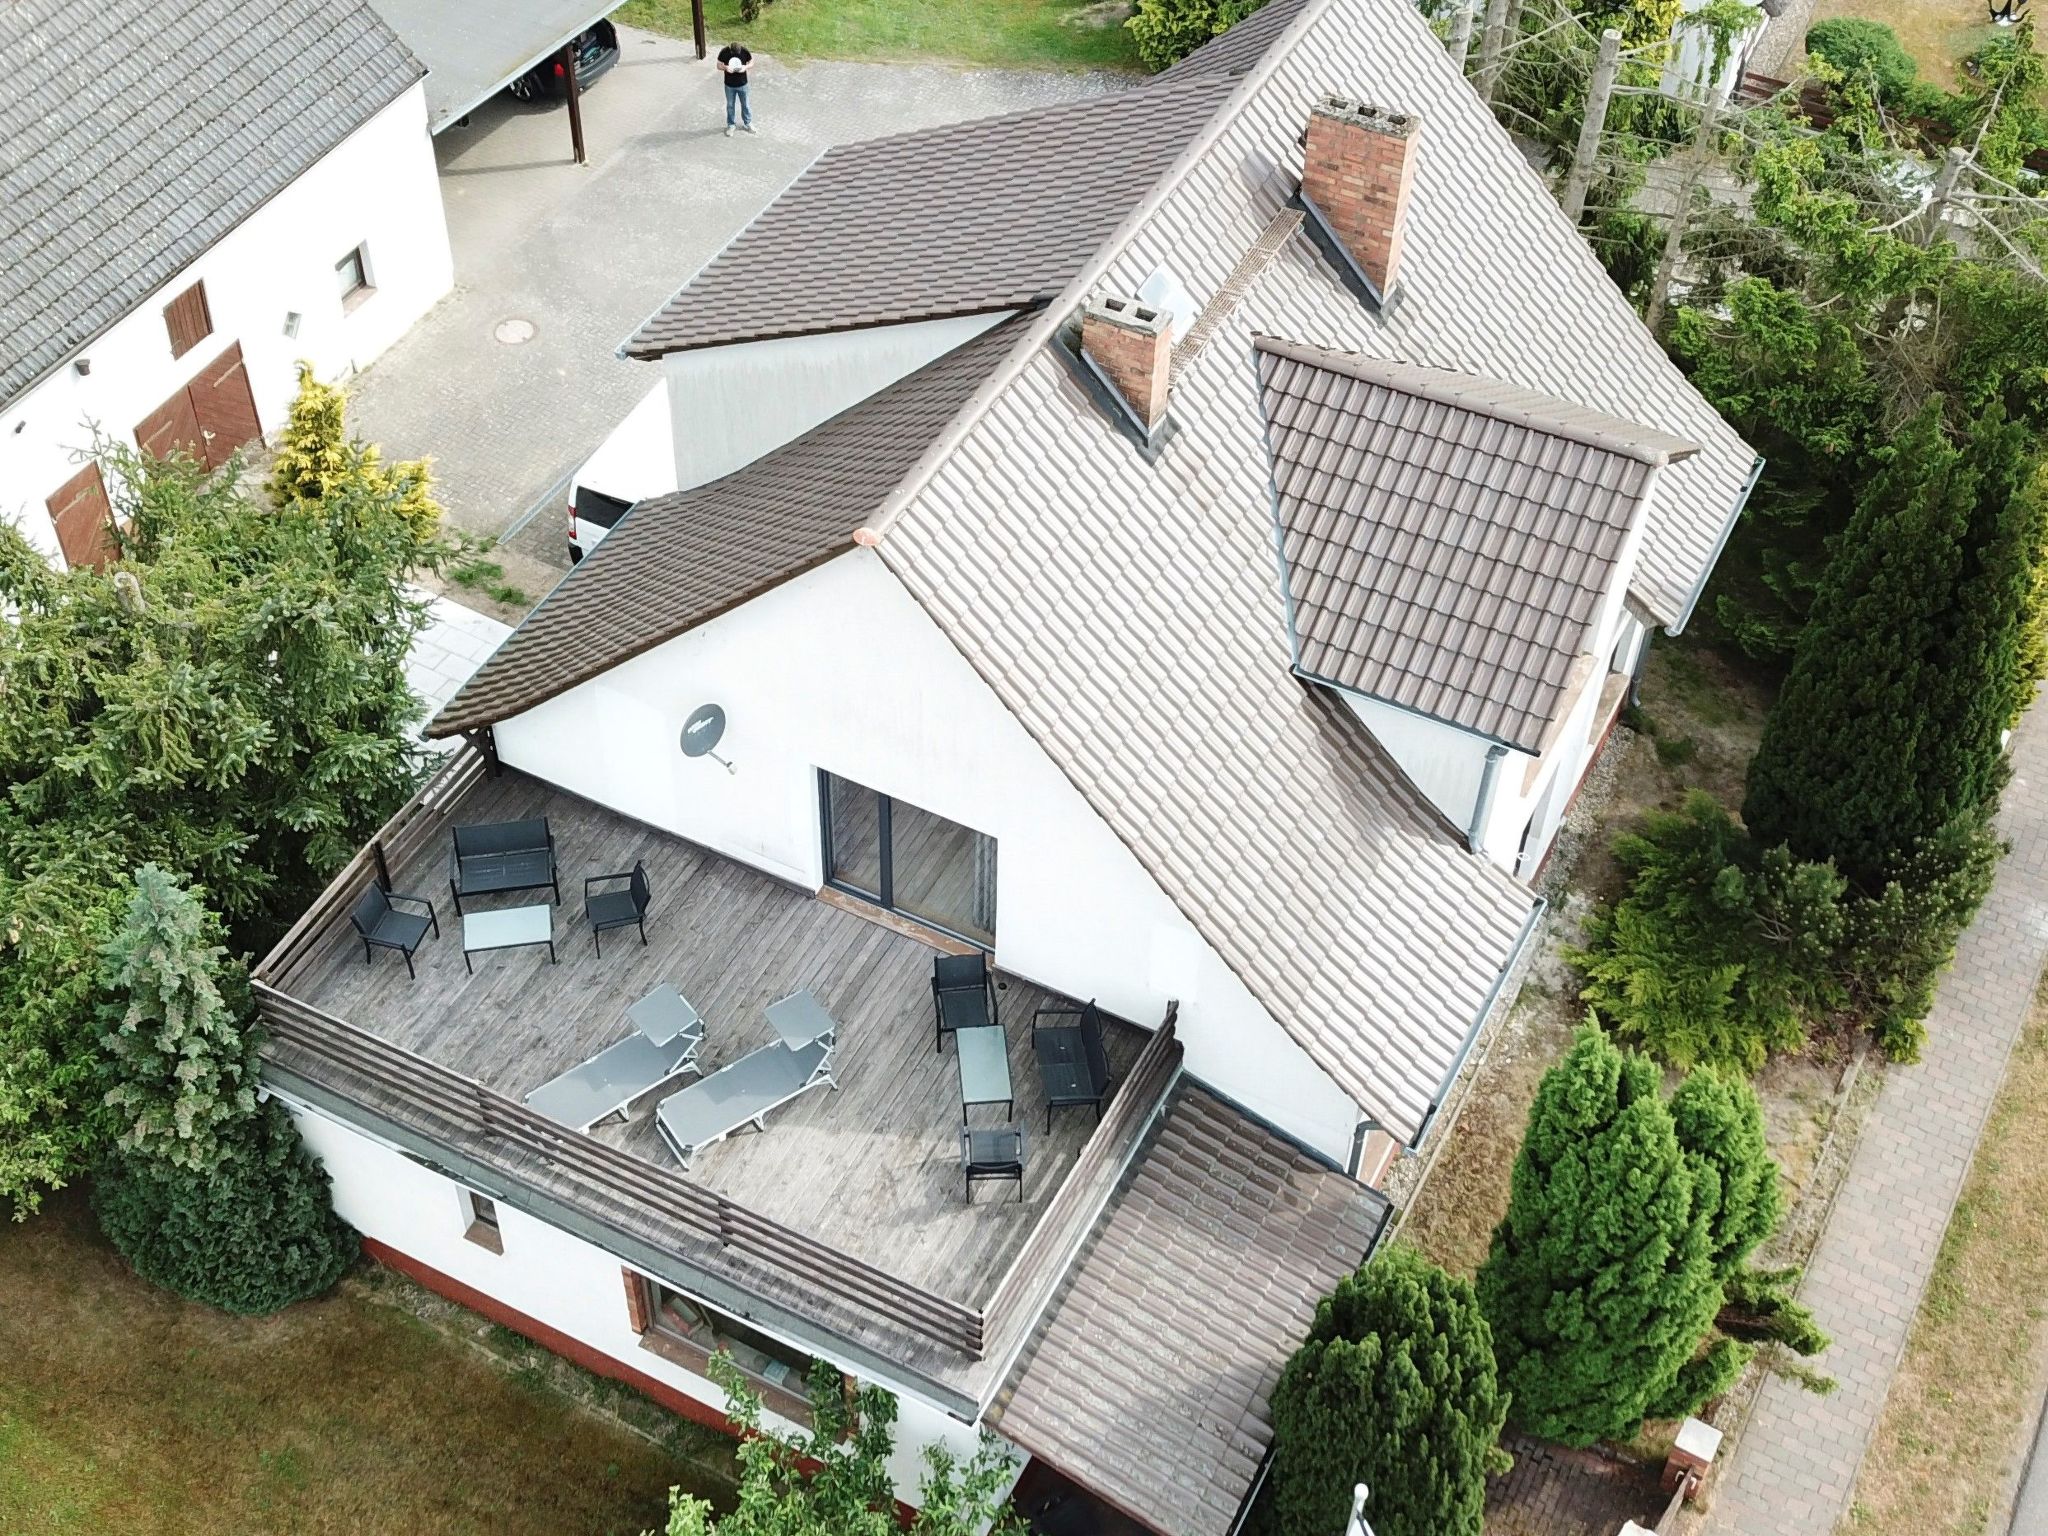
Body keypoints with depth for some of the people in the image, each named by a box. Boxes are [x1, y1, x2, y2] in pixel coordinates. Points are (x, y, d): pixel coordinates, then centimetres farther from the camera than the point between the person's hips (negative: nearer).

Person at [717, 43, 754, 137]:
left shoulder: (744, 51, -20)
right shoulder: (724, 52, -21)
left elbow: (751, 62, -4)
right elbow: (719, 65, -10)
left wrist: (746, 67, -26)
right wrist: (725, 68, -32)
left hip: (742, 84, 0)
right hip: (729, 85, 0)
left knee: (745, 104, 18)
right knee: (730, 105, 16)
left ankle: (748, 123, 40)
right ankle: (730, 125, 35)